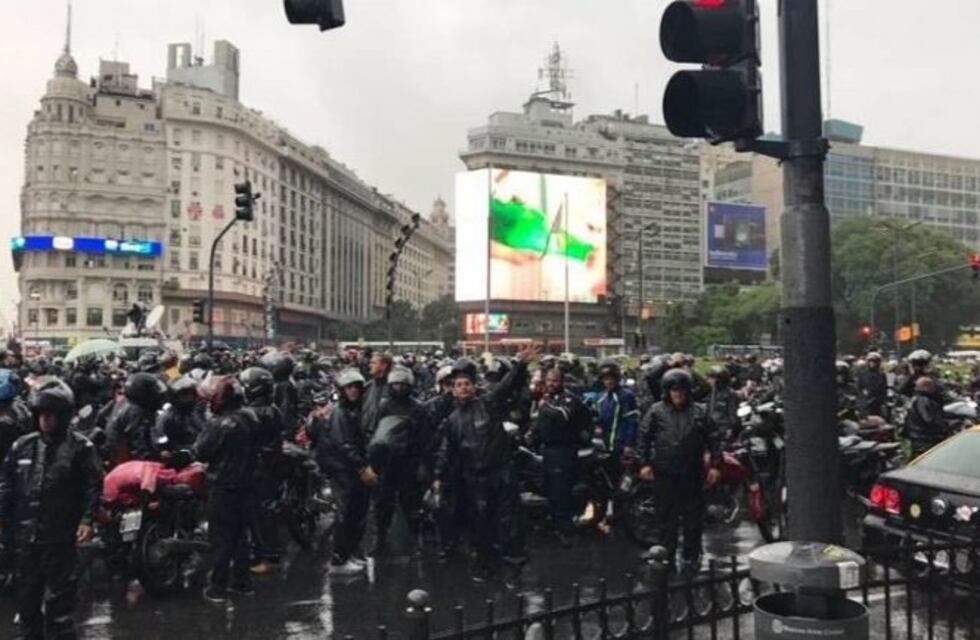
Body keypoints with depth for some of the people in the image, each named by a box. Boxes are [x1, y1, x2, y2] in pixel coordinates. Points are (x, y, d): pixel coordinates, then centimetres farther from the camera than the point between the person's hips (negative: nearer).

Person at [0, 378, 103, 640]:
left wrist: (87, 519, -15)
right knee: (26, 593, 15)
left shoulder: (80, 446, -7)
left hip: (60, 534, -5)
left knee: (59, 595, 5)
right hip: (25, 533, 5)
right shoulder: (22, 446, 6)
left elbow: (93, 485, -8)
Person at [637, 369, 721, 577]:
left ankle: (690, 558, 19)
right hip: (664, 474, -1)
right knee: (667, 519, 8)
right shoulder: (656, 411, 1)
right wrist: (645, 463, -4)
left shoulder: (698, 412, 4)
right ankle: (667, 558, 20)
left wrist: (715, 464, 2)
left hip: (692, 474, 1)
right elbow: (643, 437, 2)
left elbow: (712, 439, 7)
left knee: (693, 519, 6)